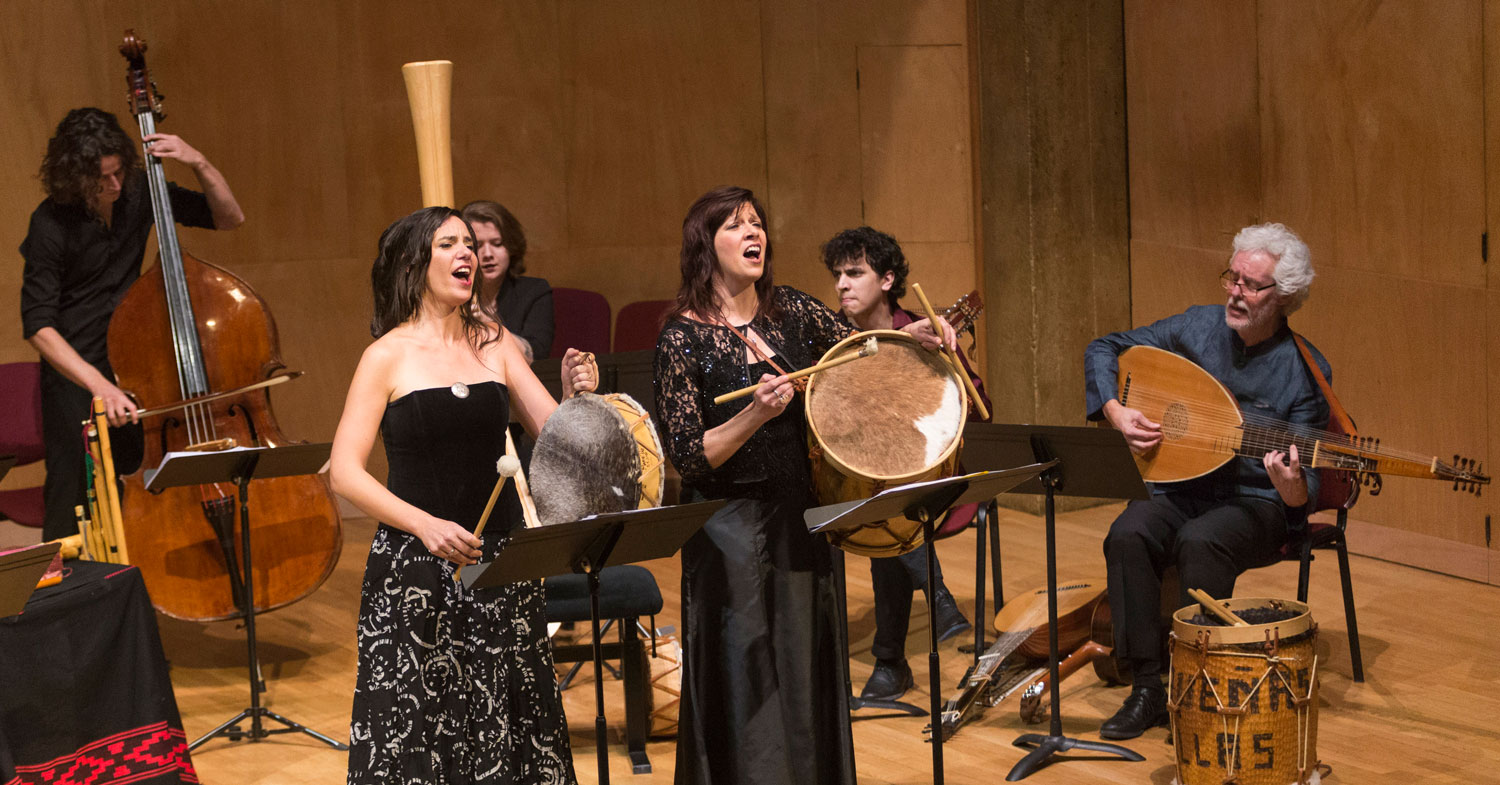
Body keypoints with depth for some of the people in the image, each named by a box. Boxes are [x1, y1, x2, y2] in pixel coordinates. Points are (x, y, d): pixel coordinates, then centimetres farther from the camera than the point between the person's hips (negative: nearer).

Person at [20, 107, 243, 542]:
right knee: (72, 505, -5)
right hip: (75, 373, -4)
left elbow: (229, 217, 5)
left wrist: (199, 163, -12)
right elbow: (38, 325, -18)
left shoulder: (139, 193, -2)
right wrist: (98, 384, -30)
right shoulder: (50, 225, -15)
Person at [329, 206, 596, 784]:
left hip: (500, 563, 4)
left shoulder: (494, 343, 8)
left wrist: (575, 398, -17)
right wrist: (426, 524, -20)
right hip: (416, 566, -4)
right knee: (416, 727, -1)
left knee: (508, 728, 8)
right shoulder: (389, 356, -4)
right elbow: (345, 472, -9)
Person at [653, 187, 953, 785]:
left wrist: (909, 337, -5)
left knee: (808, 675, 15)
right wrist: (757, 413, -27)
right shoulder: (685, 337, -11)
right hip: (734, 533, -5)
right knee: (747, 687, 2)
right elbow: (688, 457, -15)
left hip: (803, 518, 5)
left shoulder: (790, 311, 4)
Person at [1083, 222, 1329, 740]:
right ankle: (1147, 687, -19)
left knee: (1200, 542, -35)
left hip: (1255, 502, -3)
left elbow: (1303, 490, -10)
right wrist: (1116, 412, -8)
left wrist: (1292, 487, -35)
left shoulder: (1305, 370, -9)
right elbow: (1103, 350, 9)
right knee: (1129, 534, -27)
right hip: (1181, 488, 4)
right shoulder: (1198, 326, 0)